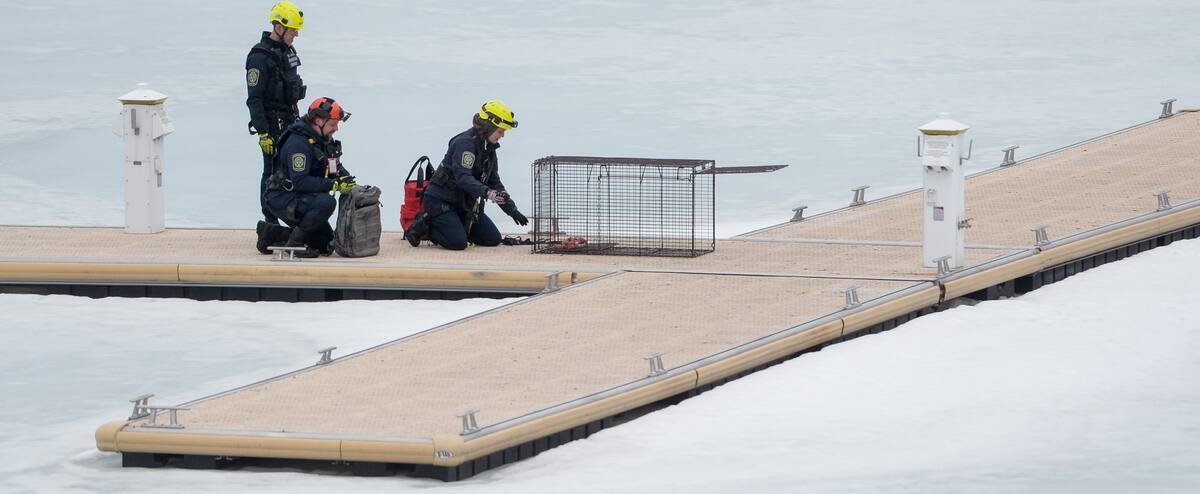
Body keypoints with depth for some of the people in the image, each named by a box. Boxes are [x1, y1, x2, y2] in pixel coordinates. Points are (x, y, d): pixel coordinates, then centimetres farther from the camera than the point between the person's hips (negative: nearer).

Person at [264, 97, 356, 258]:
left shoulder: (324, 139, 6)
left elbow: (336, 166, 16)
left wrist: (346, 178, -6)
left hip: (301, 198, 10)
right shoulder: (299, 142, -25)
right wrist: (333, 185, -33)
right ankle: (296, 242, -17)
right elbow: (300, 181, -32)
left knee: (326, 245, 11)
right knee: (327, 202, -33)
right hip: (282, 200, -10)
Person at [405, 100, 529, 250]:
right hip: (440, 201, -9)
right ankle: (424, 225, 0)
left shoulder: (489, 148, 8)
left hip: (463, 203, 9)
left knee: (493, 239, 2)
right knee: (458, 243, -25)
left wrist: (512, 210, 5)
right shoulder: (465, 142, -21)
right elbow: (462, 177, -33)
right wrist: (487, 192, -47)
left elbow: (494, 182, 12)